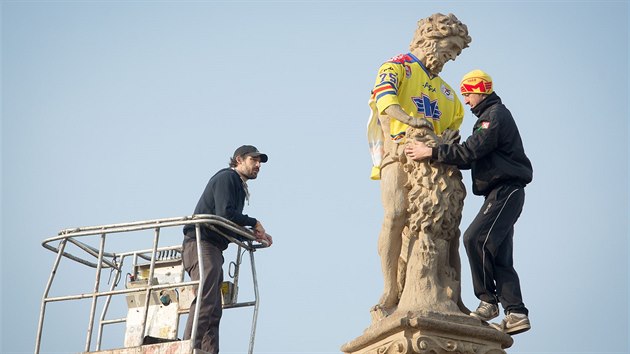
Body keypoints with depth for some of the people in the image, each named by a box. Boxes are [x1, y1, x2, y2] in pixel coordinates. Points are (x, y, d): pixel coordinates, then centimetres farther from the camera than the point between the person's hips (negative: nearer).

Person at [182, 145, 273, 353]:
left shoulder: (239, 186, 26)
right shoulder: (226, 178, -3)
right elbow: (225, 214, -18)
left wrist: (253, 234, 8)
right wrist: (253, 223, -7)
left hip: (214, 249, 10)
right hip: (201, 244, -10)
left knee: (214, 310, 5)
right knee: (204, 302, -20)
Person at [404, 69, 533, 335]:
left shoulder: (496, 114, -7)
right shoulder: (490, 116, 25)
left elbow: (471, 151, -20)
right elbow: (474, 159, 22)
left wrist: (431, 152, -19)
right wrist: (437, 155, 13)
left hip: (506, 190, -10)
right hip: (501, 193, 10)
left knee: (475, 238, -20)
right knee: (499, 256, 5)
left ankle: (488, 301, -13)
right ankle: (516, 313, 2)